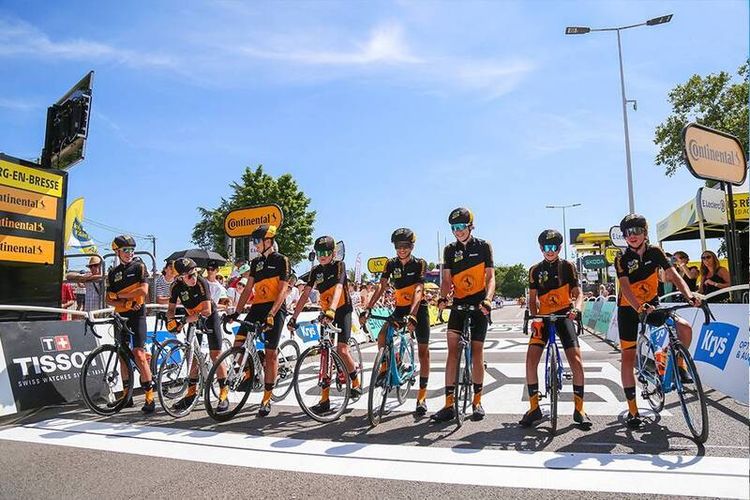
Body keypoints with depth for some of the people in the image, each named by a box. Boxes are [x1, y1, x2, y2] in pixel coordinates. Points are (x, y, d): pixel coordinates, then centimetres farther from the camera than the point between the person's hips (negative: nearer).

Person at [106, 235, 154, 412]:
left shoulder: (139, 267, -1)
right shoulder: (113, 273, 10)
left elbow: (143, 290, -15)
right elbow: (109, 300, 6)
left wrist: (119, 295, -9)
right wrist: (126, 303, -13)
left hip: (137, 314, -5)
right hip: (121, 316, 5)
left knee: (138, 354, -14)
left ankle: (150, 395, -10)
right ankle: (126, 394, 20)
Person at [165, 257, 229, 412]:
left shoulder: (201, 282, -28)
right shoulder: (176, 286, -15)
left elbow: (207, 311, -32)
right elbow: (171, 309, -8)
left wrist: (185, 321, -35)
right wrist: (170, 319, -29)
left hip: (209, 317, -4)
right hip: (192, 319, 5)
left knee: (216, 355, -10)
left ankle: (224, 395, -6)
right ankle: (192, 392, 17)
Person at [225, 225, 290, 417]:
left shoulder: (281, 260, -4)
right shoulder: (256, 262, 14)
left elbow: (282, 290, -13)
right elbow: (248, 290, 12)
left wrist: (271, 314, -24)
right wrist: (236, 312, 2)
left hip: (275, 309, -6)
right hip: (257, 308, 6)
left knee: (270, 352, -3)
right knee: (238, 341, -10)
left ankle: (267, 398, 8)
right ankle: (248, 373, 17)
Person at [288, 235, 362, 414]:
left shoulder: (339, 266, -11)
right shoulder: (316, 271, 2)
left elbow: (338, 288, -28)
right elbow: (305, 294, -4)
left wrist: (332, 309, -44)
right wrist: (293, 317, -14)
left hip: (342, 310, -5)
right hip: (326, 312, 5)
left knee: (341, 350, -17)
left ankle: (356, 383, 10)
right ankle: (324, 399, 2)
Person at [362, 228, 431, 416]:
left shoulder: (420, 264, -14)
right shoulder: (391, 264, -3)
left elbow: (418, 290, -26)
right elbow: (382, 286, -11)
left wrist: (412, 315, -40)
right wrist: (368, 308, -25)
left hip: (419, 309, -3)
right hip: (400, 308, 3)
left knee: (423, 351, -3)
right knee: (382, 336, -18)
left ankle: (422, 395, 4)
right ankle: (386, 367, 9)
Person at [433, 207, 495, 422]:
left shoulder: (483, 246, 1)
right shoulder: (450, 250, 8)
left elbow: (490, 277, -5)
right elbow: (446, 279, 2)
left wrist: (488, 299, -23)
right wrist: (442, 298, -18)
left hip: (479, 306, -2)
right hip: (458, 305, 2)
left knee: (477, 352, 3)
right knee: (452, 351, -5)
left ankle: (477, 401, 19)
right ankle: (449, 405, -3)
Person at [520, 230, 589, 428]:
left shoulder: (567, 266, 4)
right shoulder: (535, 270, 9)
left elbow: (578, 292, 0)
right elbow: (533, 298, 9)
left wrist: (576, 308, -21)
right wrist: (534, 317, -9)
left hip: (564, 316, -1)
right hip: (543, 318, 2)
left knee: (576, 361, -14)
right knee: (531, 360, -12)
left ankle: (579, 409, 2)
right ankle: (534, 408, 0)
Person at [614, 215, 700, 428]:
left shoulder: (655, 252, -6)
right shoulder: (622, 259, -15)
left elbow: (674, 275, -14)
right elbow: (625, 287, -27)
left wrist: (689, 295, -33)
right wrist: (640, 308, -45)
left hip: (652, 304, 3)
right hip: (628, 309, -2)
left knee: (684, 327, -23)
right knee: (628, 356, -3)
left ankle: (679, 365, 7)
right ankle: (632, 409, 6)